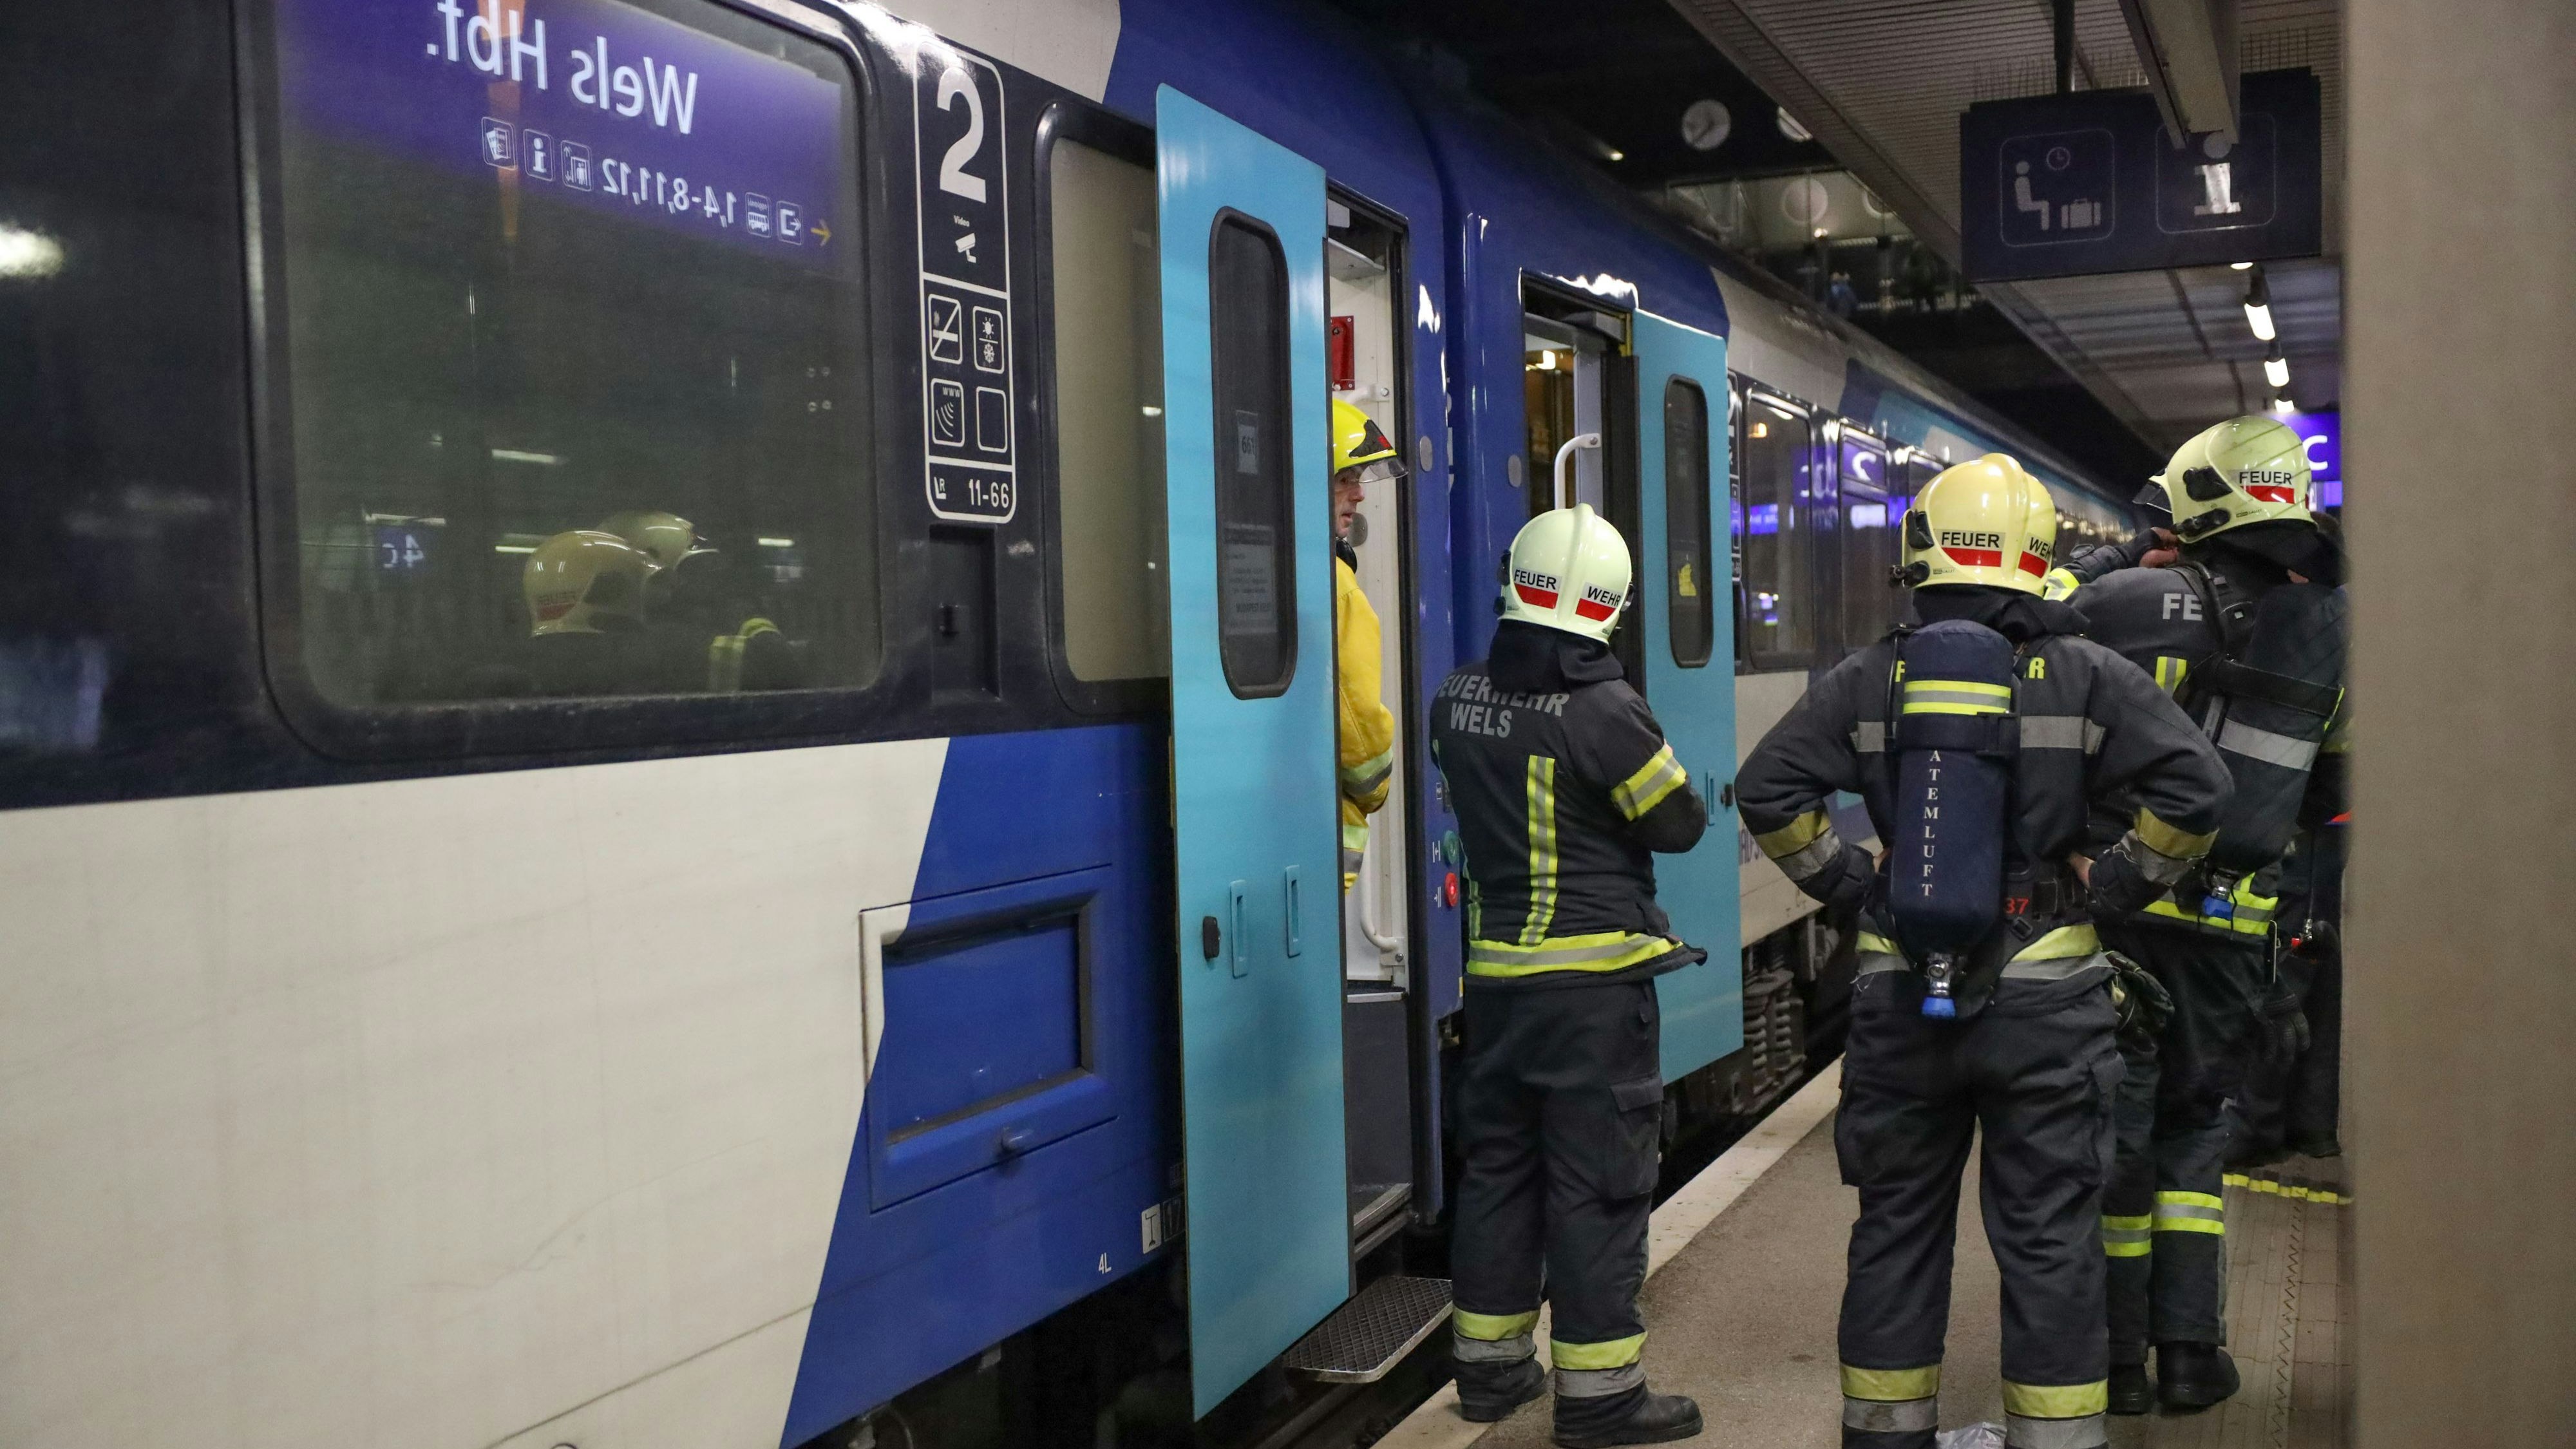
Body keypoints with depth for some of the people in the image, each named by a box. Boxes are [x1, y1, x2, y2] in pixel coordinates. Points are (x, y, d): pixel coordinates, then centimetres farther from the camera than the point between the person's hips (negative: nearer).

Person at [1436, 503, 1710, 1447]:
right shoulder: (1604, 712, -17)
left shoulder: (1457, 700, 2)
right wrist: (1646, 763, 9)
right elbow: (1680, 825, -8)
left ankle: (1490, 1366, 26)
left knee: (1497, 1164, 16)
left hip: (1495, 971, 6)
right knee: (1598, 1182, 1)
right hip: (1594, 979, -6)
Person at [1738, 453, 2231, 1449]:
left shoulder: (1869, 680, 0)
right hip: (2044, 1000, -2)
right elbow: (2193, 787, -10)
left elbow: (1767, 790, -3)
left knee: (1897, 1226, 14)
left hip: (1900, 994, 2)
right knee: (2048, 1237, 7)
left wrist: (1849, 883, 5)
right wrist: (2110, 887, 0)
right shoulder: (2084, 675, -4)